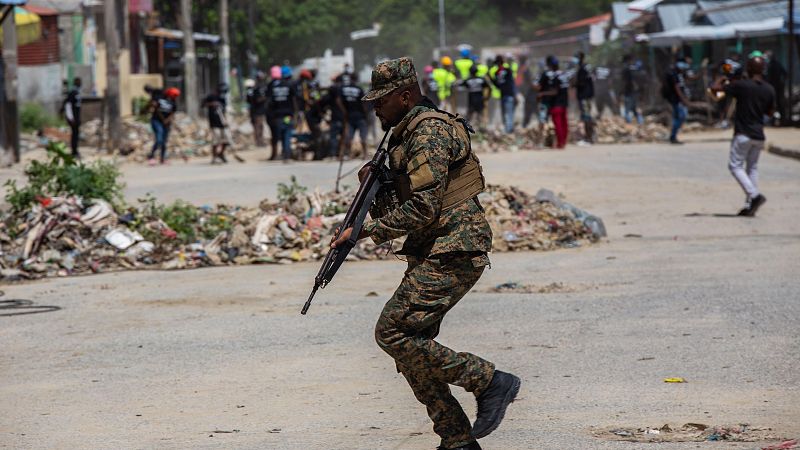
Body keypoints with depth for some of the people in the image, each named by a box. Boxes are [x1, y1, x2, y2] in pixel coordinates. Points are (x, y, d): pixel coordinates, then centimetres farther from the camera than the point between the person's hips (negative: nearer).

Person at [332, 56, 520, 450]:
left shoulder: (430, 131, -14)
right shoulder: (409, 133, 18)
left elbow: (424, 209, -21)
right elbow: (408, 201, 25)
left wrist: (365, 230, -16)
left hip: (450, 254, -10)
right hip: (433, 255, 10)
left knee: (393, 333, -14)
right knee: (410, 344, 7)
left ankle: (488, 381, -9)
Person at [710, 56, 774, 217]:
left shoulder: (741, 85, -14)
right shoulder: (769, 90, 2)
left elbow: (715, 88, -12)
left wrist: (721, 79, 8)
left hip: (743, 134, -5)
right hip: (759, 135, 6)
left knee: (735, 166, 1)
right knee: (752, 168, 13)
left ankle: (754, 195, -18)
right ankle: (750, 205, 9)